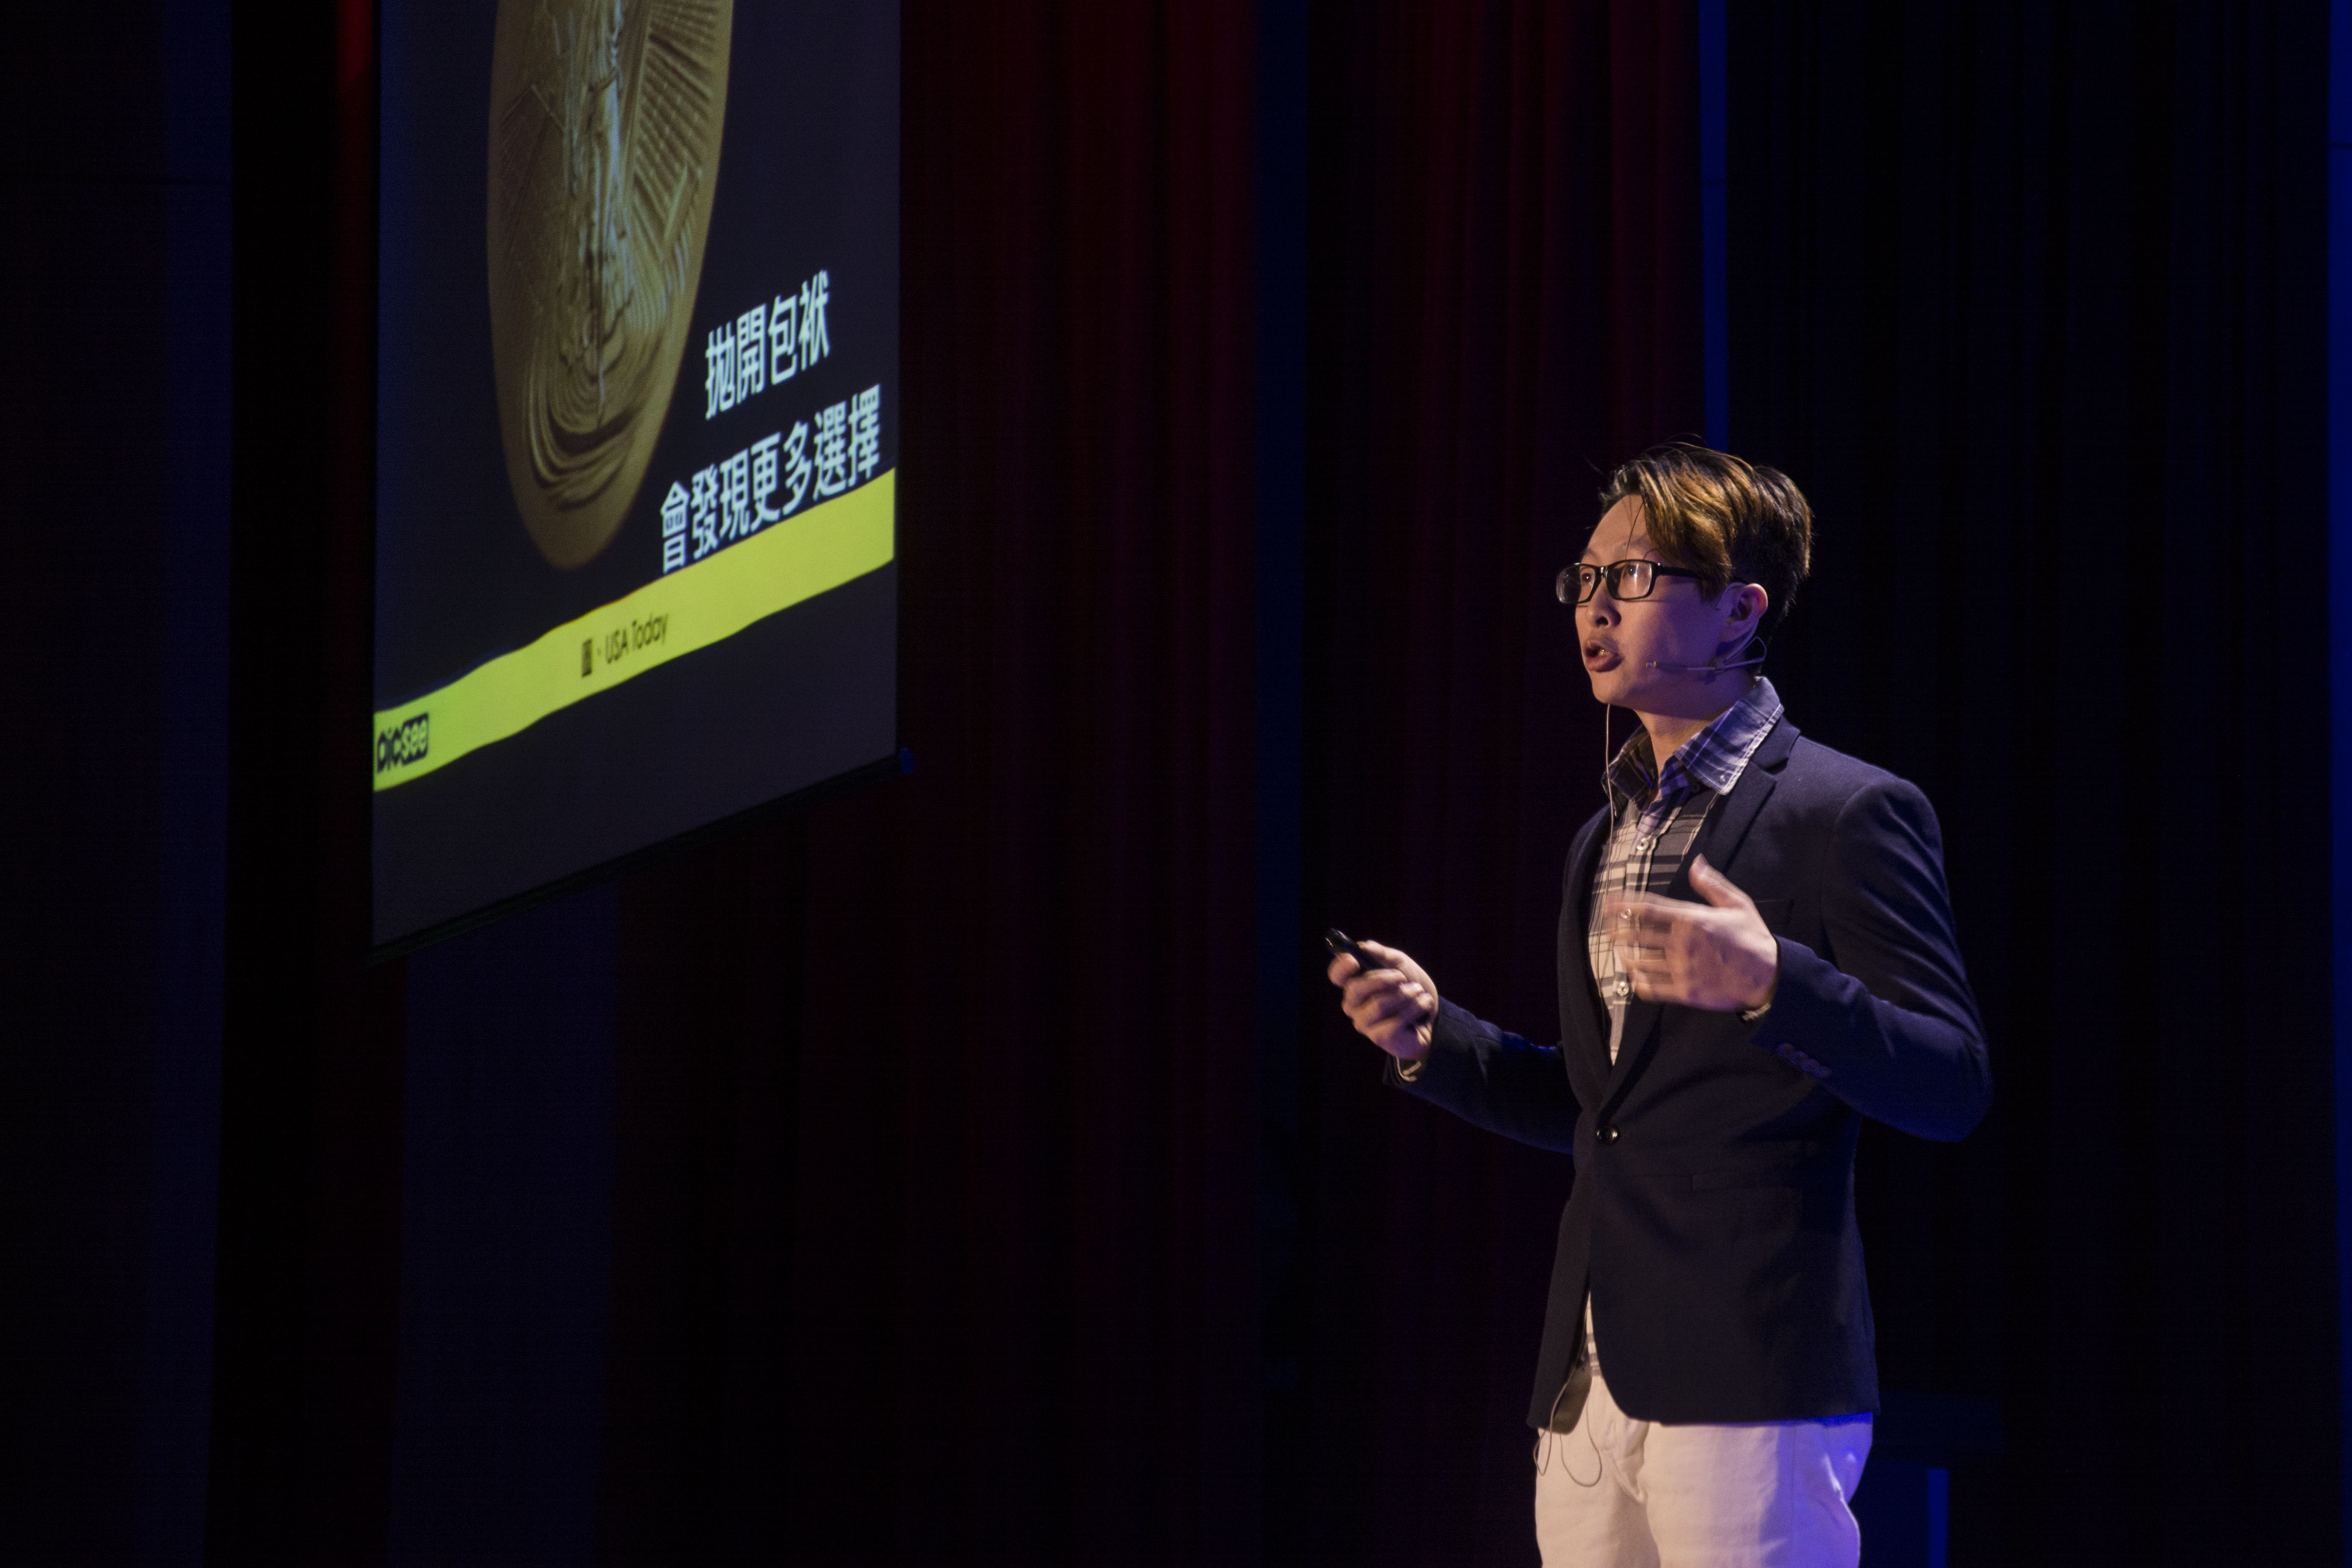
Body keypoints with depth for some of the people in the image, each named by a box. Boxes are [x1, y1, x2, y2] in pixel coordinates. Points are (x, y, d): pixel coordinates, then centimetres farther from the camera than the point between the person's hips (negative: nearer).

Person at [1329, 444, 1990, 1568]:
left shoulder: (1847, 814, -5)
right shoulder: (1604, 839, 20)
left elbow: (1952, 1087, -11)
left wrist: (1773, 985, -26)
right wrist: (1436, 1041, 10)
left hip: (1747, 1389, -8)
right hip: (1590, 1389, 8)